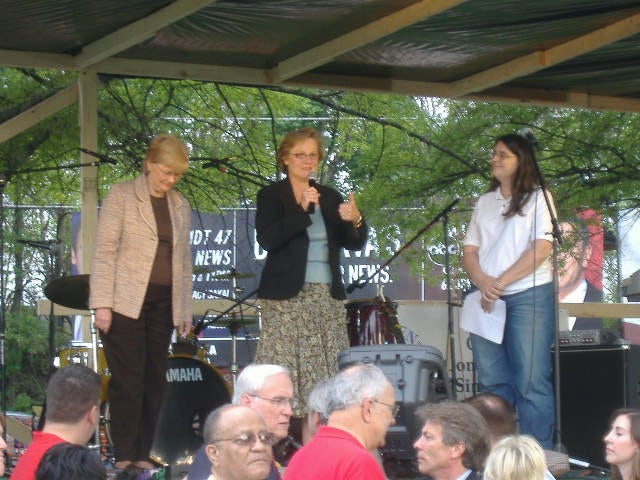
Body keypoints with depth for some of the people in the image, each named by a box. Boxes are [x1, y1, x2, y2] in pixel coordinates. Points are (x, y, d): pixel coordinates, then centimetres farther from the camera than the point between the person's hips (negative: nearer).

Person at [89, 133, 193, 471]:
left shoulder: (180, 207, 14)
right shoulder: (121, 196, 0)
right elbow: (104, 251, -5)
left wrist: (185, 309, 13)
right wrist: (102, 303, -12)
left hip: (163, 304, 5)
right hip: (126, 303, -5)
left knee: (154, 380, 3)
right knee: (128, 380, -6)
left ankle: (142, 454, 9)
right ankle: (124, 456, -3)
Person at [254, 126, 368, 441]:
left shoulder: (330, 198, 16)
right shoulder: (272, 196, 3)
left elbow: (355, 244, 13)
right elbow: (266, 239, -13)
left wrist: (355, 221, -8)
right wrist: (302, 210, -20)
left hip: (327, 297, 4)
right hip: (286, 297, -4)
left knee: (324, 374, -1)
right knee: (283, 370, -11)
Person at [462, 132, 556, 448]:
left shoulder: (537, 198, 2)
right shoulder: (485, 202, 18)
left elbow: (541, 248, -9)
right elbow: (469, 250, 13)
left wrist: (500, 283, -13)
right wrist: (483, 282, -7)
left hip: (528, 295, -5)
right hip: (487, 299, 5)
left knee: (531, 381, -7)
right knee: (491, 381, 5)